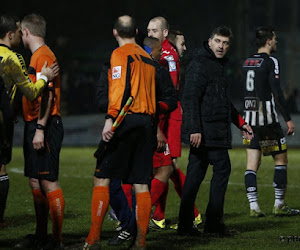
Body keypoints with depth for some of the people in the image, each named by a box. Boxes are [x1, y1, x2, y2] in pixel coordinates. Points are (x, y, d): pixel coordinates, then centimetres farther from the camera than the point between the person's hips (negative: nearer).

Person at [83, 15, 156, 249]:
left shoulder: (120, 54, -4)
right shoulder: (147, 57, 19)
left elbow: (120, 88, -16)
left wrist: (110, 118, -22)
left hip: (126, 121, -7)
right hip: (146, 122, 7)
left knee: (102, 178, -4)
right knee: (141, 184, 6)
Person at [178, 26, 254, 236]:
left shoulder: (219, 65, 22)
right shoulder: (200, 64, -10)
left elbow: (222, 100, 33)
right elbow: (191, 98, -18)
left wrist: (240, 122, 32)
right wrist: (194, 129, -25)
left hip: (215, 131, 9)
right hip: (205, 131, -9)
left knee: (196, 174, 7)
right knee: (222, 168, -6)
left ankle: (186, 225, 7)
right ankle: (213, 222, -1)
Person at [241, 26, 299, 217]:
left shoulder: (247, 63, 11)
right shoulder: (271, 62, -11)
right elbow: (277, 92, -17)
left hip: (249, 117, 7)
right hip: (267, 119, -7)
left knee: (252, 163, 4)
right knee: (281, 159, 5)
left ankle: (254, 206, -1)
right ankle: (279, 205, 5)